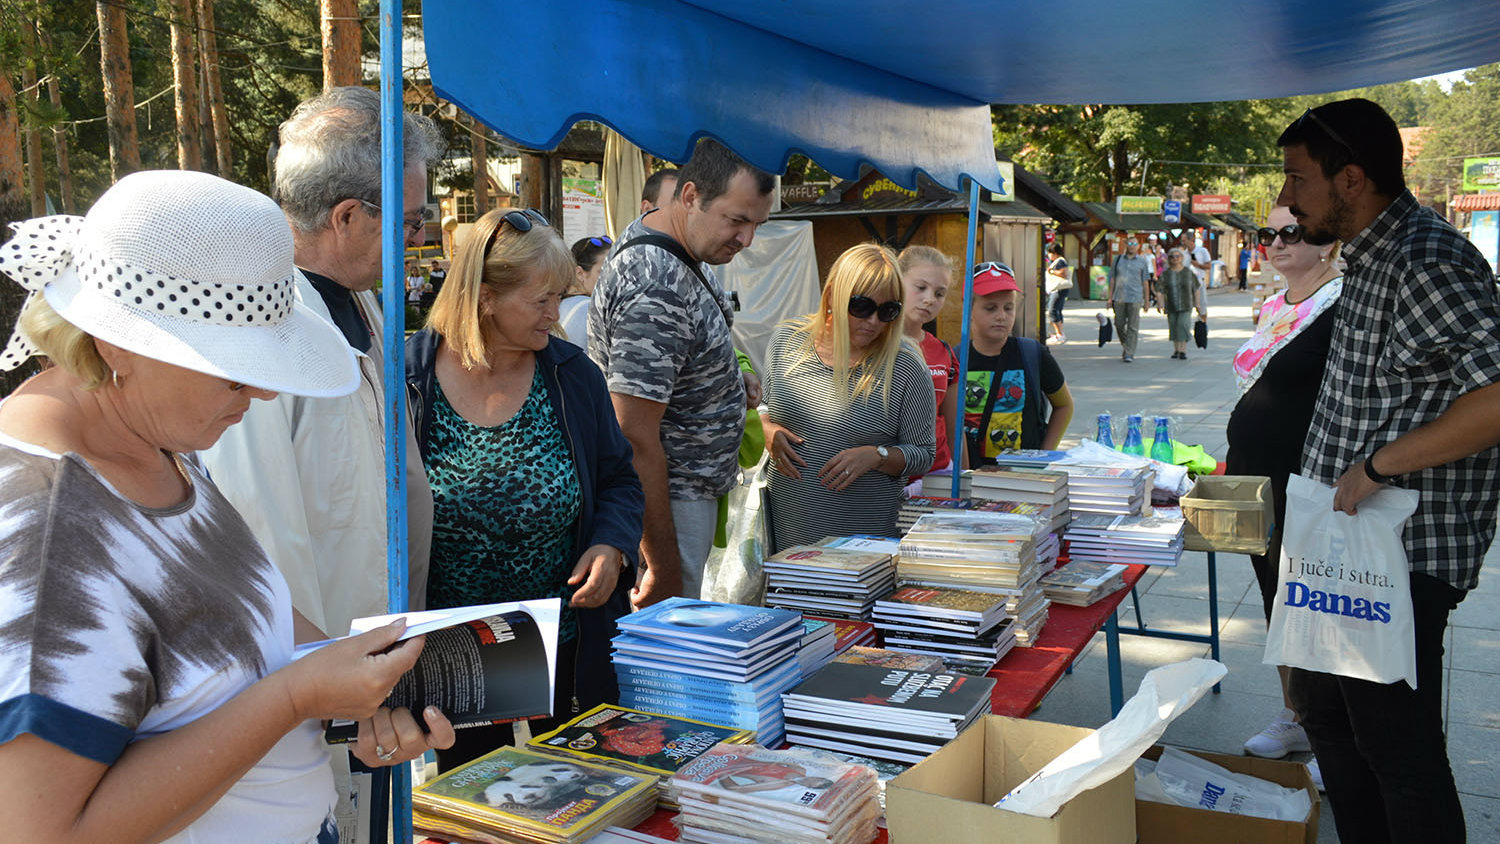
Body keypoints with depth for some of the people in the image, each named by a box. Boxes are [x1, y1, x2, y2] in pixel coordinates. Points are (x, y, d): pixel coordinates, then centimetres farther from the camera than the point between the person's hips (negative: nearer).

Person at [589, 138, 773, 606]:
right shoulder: (656, 293, -29)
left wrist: (728, 383, 14)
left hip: (690, 492, 10)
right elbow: (635, 438, -29)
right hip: (664, 504, -10)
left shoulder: (681, 246, 4)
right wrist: (663, 568, -25)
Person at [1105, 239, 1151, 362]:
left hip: (1135, 298, -2)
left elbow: (1145, 282, 8)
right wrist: (1110, 298, 6)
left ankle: (1129, 354, -2)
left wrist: (1146, 300, 5)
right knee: (1119, 325, 7)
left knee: (1133, 327, -5)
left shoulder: (1142, 262, 6)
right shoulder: (1118, 260, 10)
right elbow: (1112, 279, 11)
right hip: (1119, 298, 2)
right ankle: (1125, 346, 30)